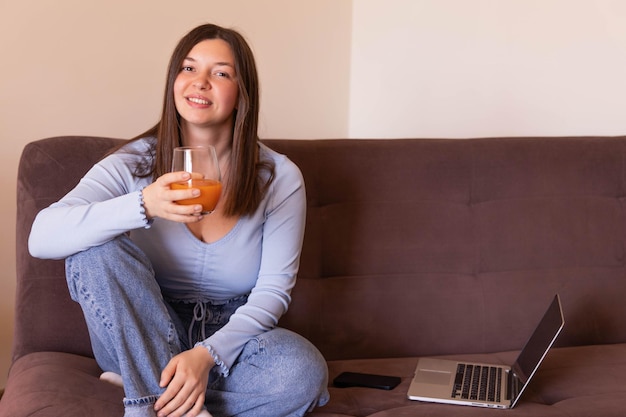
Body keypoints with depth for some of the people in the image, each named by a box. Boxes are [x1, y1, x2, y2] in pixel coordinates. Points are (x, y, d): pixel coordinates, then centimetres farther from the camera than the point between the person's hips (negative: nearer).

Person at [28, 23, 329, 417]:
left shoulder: (279, 178, -9)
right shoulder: (133, 164, -11)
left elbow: (273, 288, -10)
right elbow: (41, 238, -25)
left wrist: (207, 354, -26)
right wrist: (143, 206, -42)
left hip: (229, 336, 1)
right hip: (142, 339, 0)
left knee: (304, 373, -31)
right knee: (97, 249, -27)